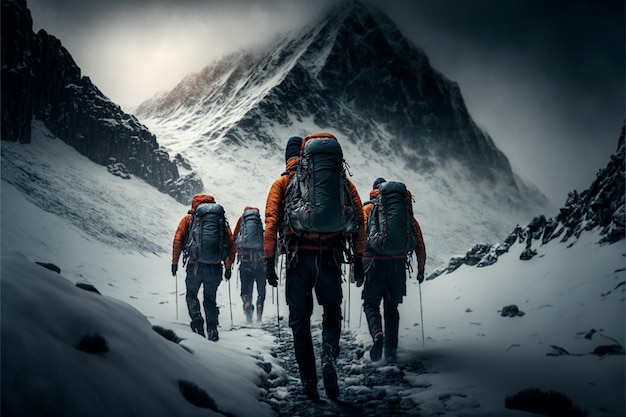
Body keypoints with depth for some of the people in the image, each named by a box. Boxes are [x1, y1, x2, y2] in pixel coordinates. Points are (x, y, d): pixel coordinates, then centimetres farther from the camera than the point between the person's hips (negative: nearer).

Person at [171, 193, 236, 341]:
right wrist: (228, 267, 12)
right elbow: (231, 243, 6)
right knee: (210, 298, 15)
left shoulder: (188, 219, 6)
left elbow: (178, 240, -1)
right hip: (215, 267, 2)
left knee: (191, 294, 17)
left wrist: (175, 262, 5)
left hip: (195, 266, -2)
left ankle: (197, 319, -6)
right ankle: (212, 329, 7)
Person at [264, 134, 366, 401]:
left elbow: (271, 221, -3)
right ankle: (329, 357, -9)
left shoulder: (283, 182, 9)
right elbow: (358, 219, 3)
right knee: (332, 314, 17)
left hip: (298, 259, 0)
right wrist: (358, 258, 5)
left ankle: (309, 383, 9)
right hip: (329, 258, 0)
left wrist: (269, 261, -3)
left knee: (300, 321, 9)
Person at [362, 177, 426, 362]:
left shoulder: (367, 210, 6)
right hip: (398, 264, 2)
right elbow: (419, 241, 8)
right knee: (392, 307, 14)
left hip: (374, 262, -2)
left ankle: (377, 335, -20)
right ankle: (391, 351, 12)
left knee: (371, 304, 8)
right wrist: (421, 267, 14)